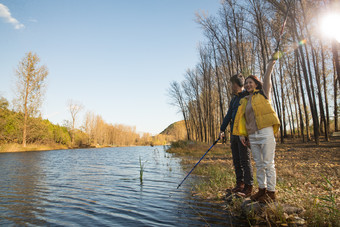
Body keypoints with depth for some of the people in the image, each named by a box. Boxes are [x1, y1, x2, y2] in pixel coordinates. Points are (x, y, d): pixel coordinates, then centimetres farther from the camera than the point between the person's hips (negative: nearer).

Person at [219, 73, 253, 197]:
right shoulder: (234, 99, 20)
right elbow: (228, 115, 20)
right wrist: (222, 129, 15)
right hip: (234, 133, 8)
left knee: (245, 160, -4)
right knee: (236, 160, 10)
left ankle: (248, 186, 5)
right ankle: (240, 184, 19)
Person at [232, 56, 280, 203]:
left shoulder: (263, 94, 7)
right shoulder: (244, 101, 17)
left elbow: (267, 77, -3)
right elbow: (241, 118, 13)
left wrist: (271, 62, -10)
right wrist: (242, 134, 5)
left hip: (265, 132, -5)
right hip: (252, 136, 5)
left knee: (268, 163, -3)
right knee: (259, 164, 11)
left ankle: (271, 192, 6)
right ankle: (262, 189, 21)